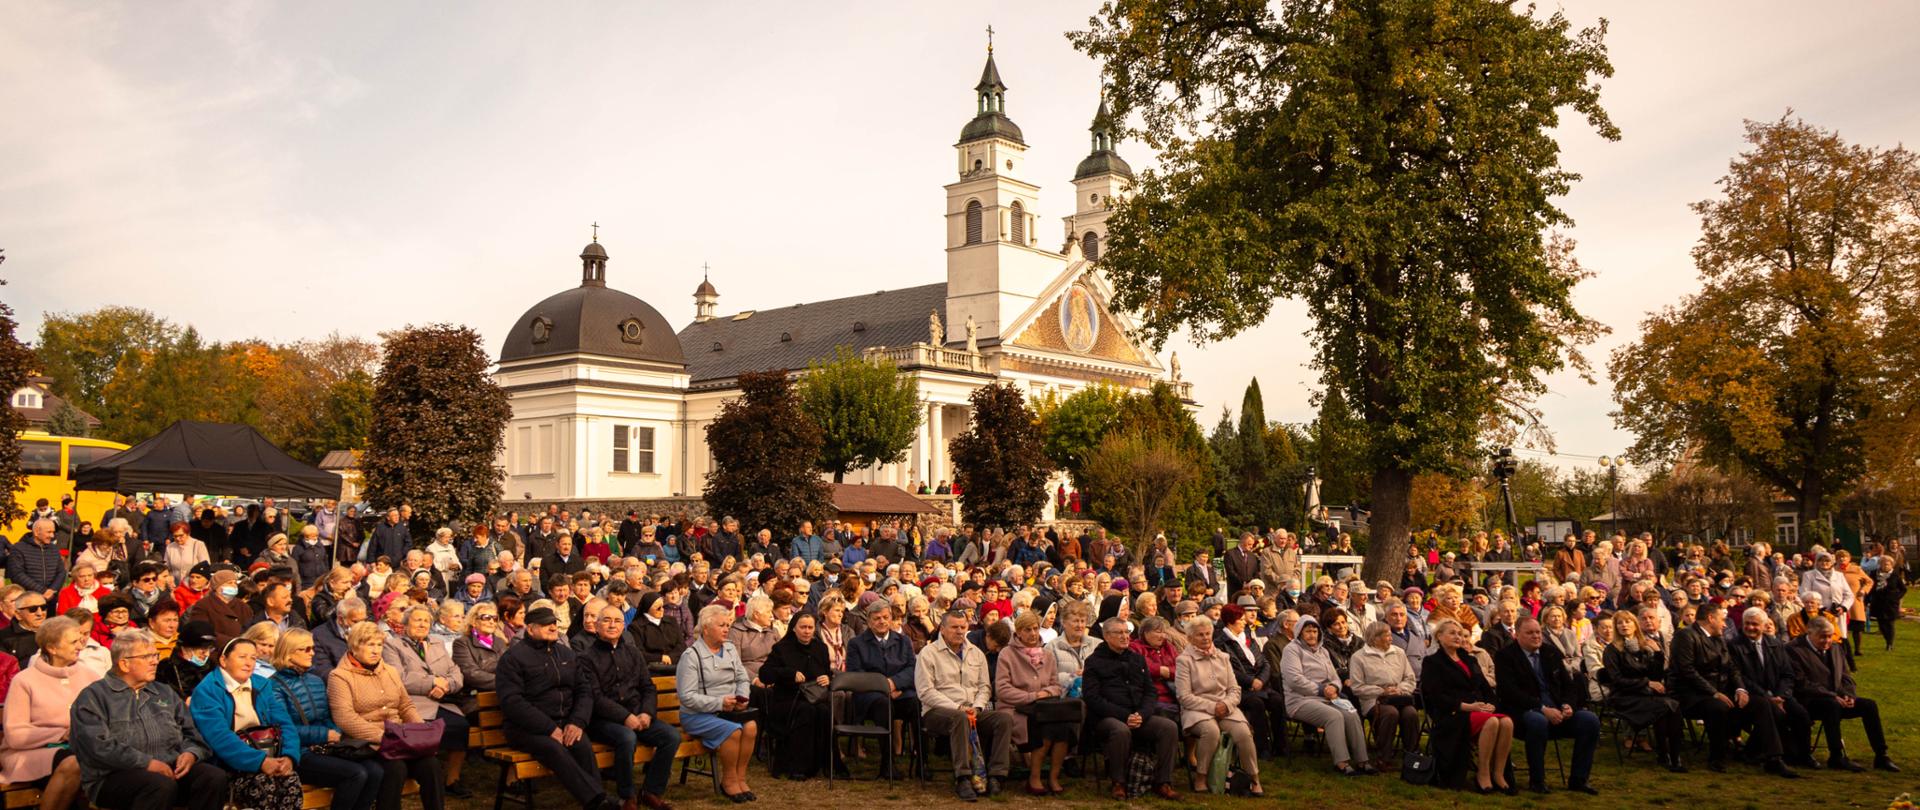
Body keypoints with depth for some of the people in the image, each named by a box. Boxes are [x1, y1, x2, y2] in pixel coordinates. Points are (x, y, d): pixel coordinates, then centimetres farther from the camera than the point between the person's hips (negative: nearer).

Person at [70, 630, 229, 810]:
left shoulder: (166, 694, 24)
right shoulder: (93, 697, 5)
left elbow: (191, 734, 21)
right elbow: (97, 746, -10)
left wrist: (191, 753, -4)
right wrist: (146, 763, -17)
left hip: (170, 769, 5)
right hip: (116, 775, -5)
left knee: (215, 777, -25)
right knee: (162, 784, -38)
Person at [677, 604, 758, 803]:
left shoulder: (730, 649, 12)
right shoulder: (691, 656, -9)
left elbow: (743, 679, 15)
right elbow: (687, 697, -15)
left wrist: (741, 697, -7)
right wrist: (719, 703, -22)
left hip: (727, 710, 6)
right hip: (697, 714, -6)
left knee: (751, 726, -25)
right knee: (733, 730, -31)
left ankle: (740, 778, -12)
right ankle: (729, 781, -10)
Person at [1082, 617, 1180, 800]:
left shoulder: (1137, 659, 20)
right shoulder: (1094, 661, 4)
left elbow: (1151, 692, 14)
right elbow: (1092, 698, -7)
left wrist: (1142, 714, -8)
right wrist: (1124, 716, -16)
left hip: (1139, 716, 5)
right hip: (1106, 718, -5)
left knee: (1170, 727, -20)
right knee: (1121, 730, -38)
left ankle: (1162, 783, -12)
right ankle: (1117, 783, -18)